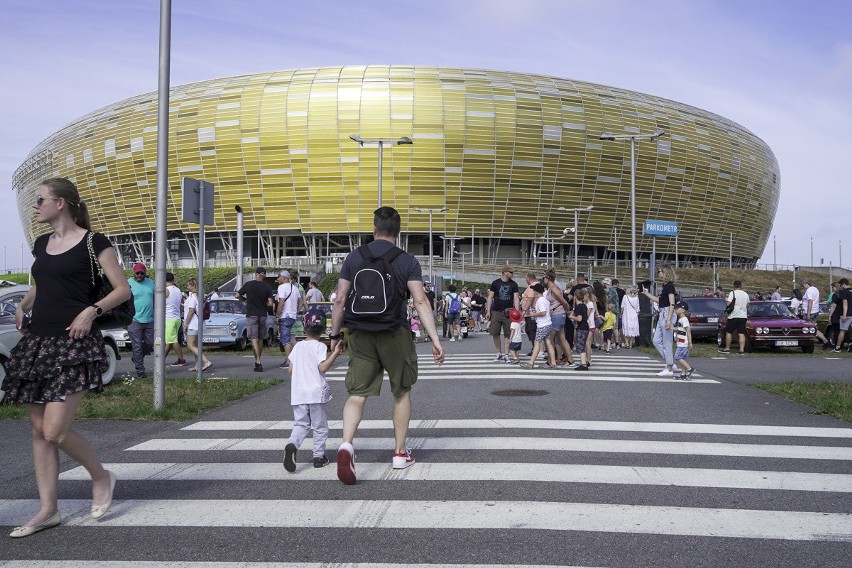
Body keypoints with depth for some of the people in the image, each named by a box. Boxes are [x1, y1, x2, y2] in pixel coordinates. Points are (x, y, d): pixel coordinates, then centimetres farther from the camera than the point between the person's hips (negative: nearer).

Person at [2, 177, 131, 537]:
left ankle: (101, 477, 13)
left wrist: (91, 310, -19)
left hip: (74, 344, -7)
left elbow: (123, 289, -5)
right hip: (37, 341, 7)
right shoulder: (41, 245, 15)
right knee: (39, 430, 7)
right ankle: (48, 510, 16)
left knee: (55, 430, -13)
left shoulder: (92, 242, -5)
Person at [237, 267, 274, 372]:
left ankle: (258, 362, -18)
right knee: (260, 339, 13)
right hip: (263, 315, 3)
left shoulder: (249, 284, -4)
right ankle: (258, 362, 20)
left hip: (251, 315, -3)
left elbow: (237, 296, 3)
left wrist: (244, 298, 23)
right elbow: (270, 303, -4)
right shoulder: (267, 287, 0)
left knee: (254, 339, -7)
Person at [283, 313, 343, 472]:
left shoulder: (297, 346, 10)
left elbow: (290, 369, 14)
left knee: (300, 424, 10)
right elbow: (323, 367, -19)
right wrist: (335, 353, -18)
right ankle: (319, 456, 12)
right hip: (317, 393, -4)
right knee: (320, 426, 9)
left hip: (298, 394, 4)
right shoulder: (320, 346, -6)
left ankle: (292, 444, -17)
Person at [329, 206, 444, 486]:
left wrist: (335, 334, 12)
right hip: (394, 334, -1)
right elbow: (421, 302, -11)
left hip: (360, 334, 1)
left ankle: (347, 444, -22)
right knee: (402, 392, 16)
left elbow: (340, 300, 2)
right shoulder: (407, 261, -3)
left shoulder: (354, 257, 3)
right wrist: (435, 340, -10)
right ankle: (400, 453, 23)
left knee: (357, 394, 3)